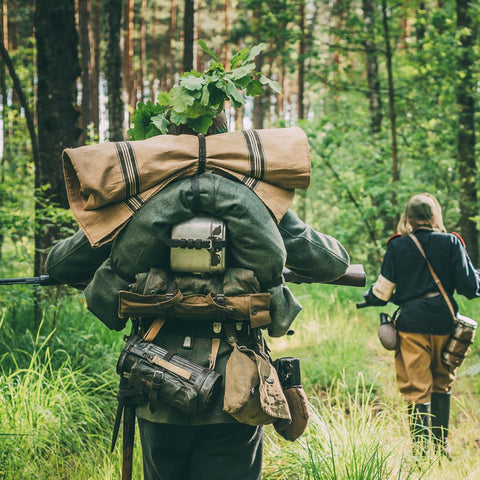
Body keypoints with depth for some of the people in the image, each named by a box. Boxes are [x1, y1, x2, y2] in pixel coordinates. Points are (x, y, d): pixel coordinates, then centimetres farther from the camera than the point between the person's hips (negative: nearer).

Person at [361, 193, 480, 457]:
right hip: (444, 323, 1)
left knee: (416, 388, 3)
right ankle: (441, 446, 23)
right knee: (442, 384, 17)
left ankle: (422, 450, 0)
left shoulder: (397, 246, -2)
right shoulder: (452, 243, -2)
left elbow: (382, 291, 1)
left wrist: (368, 299, 23)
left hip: (411, 323, -1)